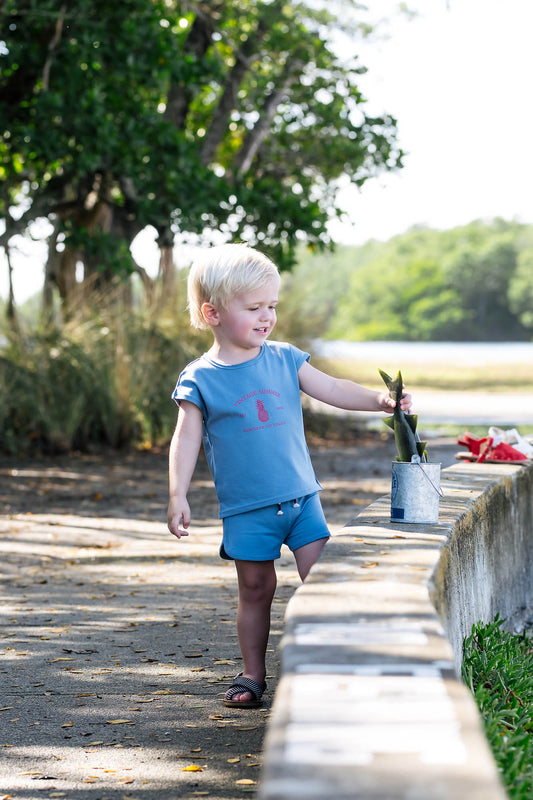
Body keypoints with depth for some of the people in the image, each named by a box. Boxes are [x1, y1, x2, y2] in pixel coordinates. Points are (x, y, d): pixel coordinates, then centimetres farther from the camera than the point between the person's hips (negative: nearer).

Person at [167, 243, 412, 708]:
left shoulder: (284, 359, 4)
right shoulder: (200, 379, -4)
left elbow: (332, 390, 3)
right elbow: (186, 441, -5)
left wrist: (379, 400, -11)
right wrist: (178, 496, -12)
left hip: (301, 497, 3)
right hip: (246, 508, -2)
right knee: (256, 590, 5)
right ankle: (253, 675, 19)